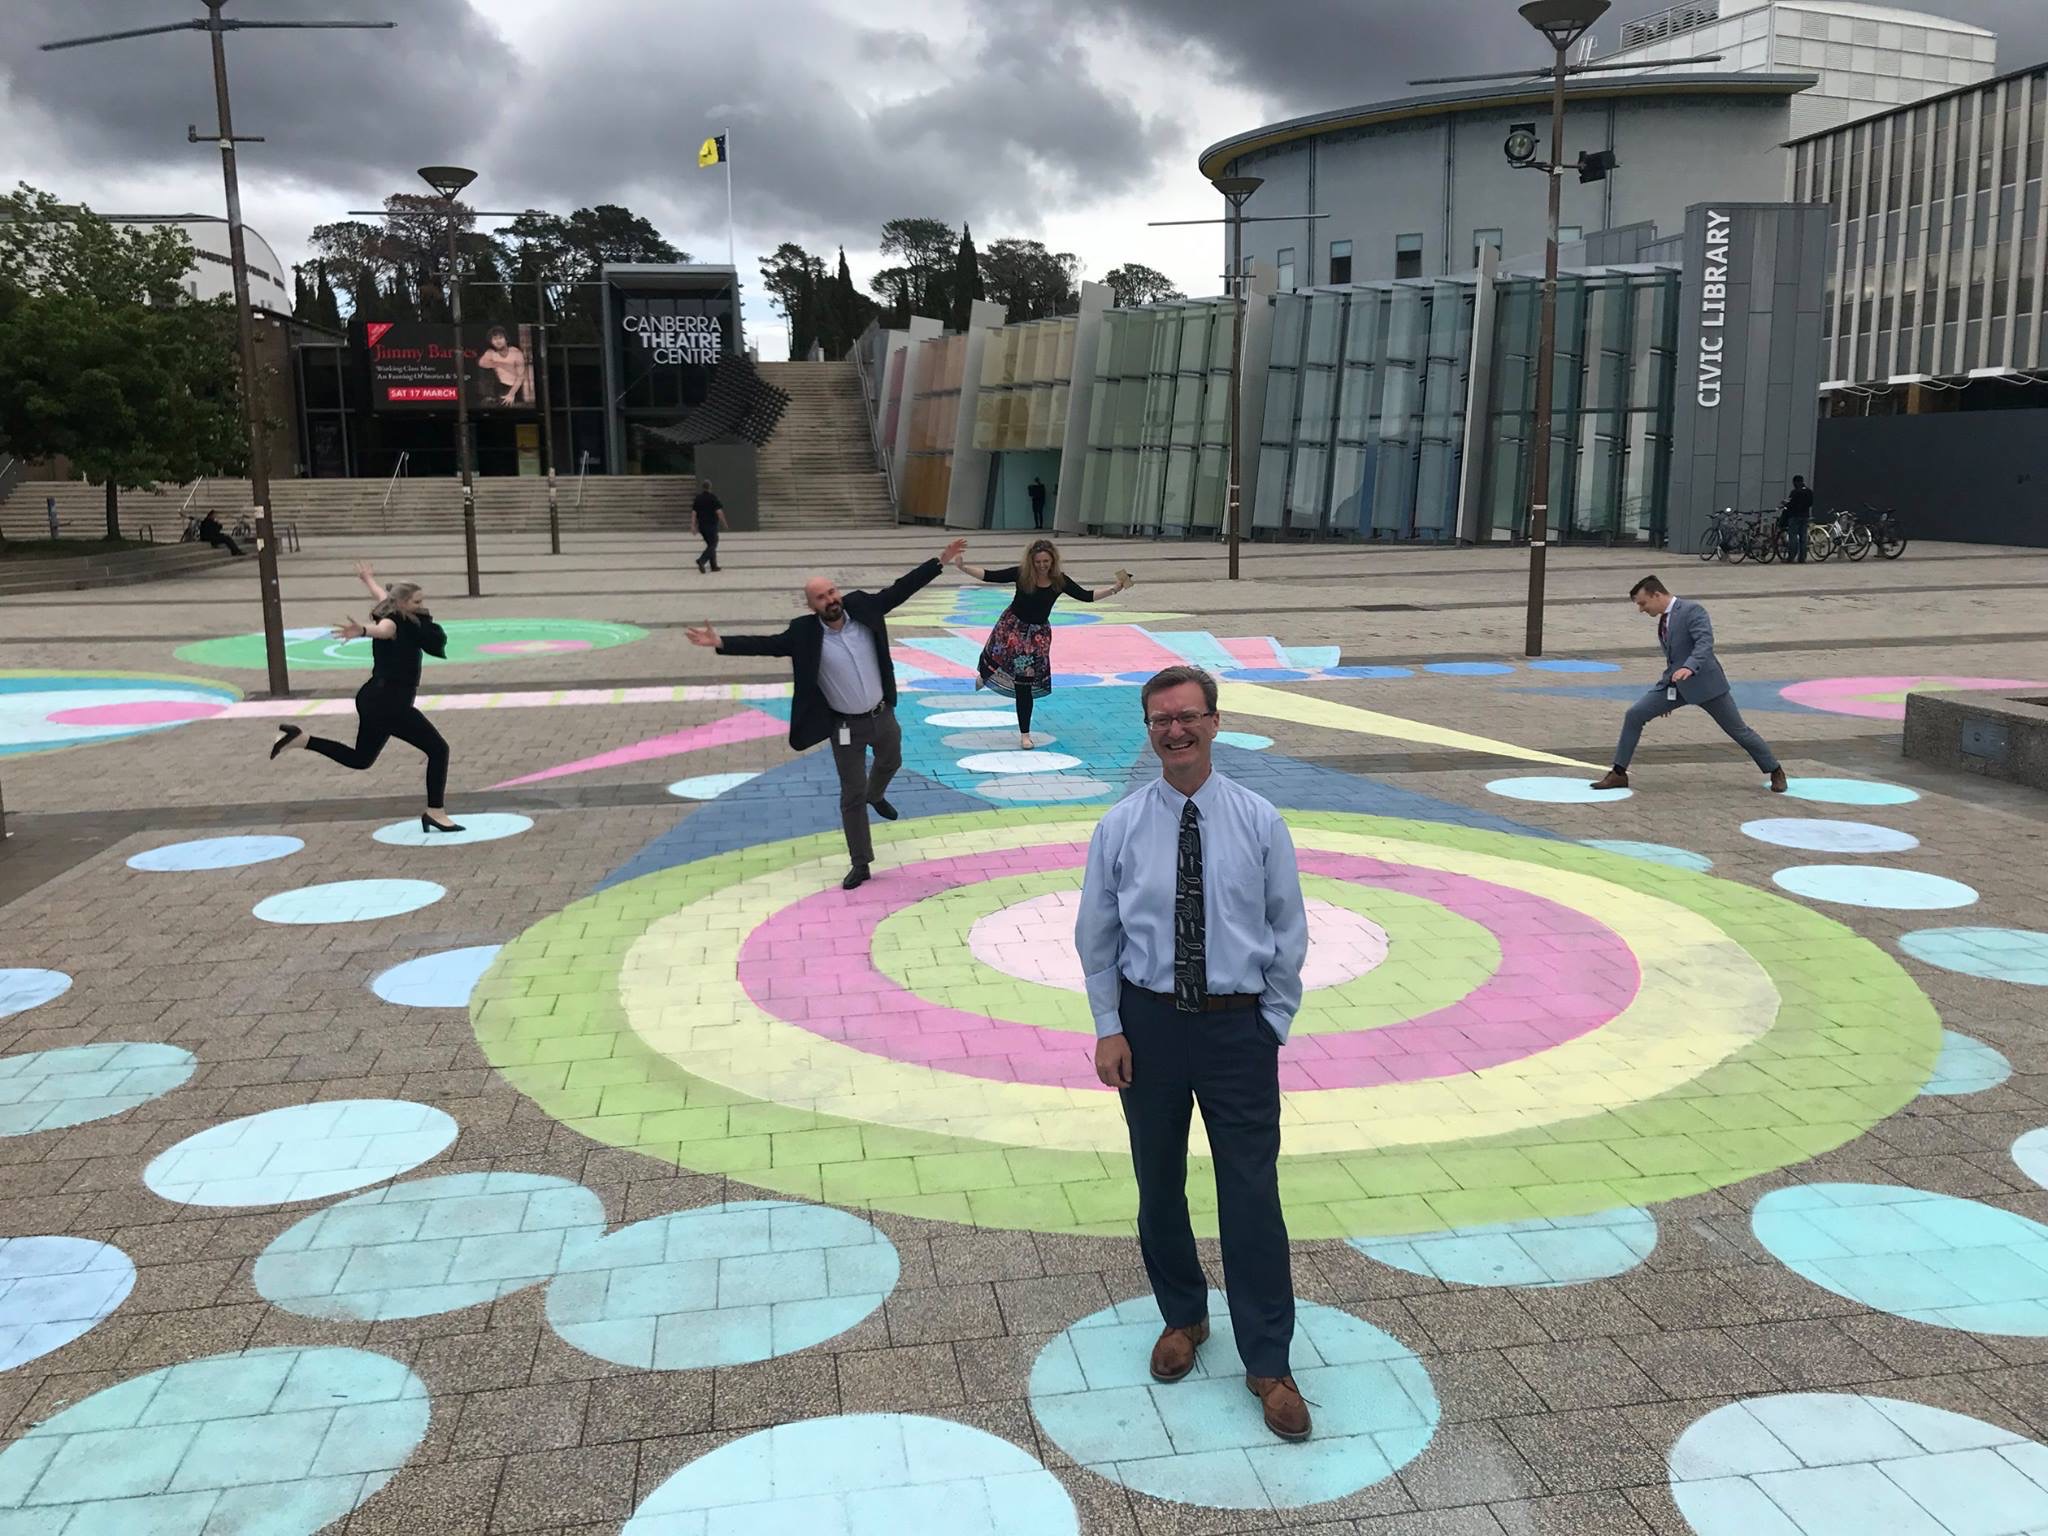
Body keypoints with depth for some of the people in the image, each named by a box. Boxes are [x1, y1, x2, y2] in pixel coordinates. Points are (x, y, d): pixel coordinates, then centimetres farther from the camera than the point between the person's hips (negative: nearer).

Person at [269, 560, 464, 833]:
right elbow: (382, 629, -43)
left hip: (376, 700, 10)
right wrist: (362, 631, -67)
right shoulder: (395, 622, -16)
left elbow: (382, 595, 33)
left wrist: (369, 578, 54)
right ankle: (434, 813, -3)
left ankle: (299, 738, 16)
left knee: (360, 758, 22)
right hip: (389, 705, -10)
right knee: (438, 749, -5)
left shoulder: (408, 619, 9)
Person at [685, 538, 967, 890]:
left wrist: (941, 561, -7)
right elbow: (765, 644, -18)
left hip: (883, 714, 4)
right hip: (846, 727, -4)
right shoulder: (804, 632, -18)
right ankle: (860, 864, 16)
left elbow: (901, 589, -6)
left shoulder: (863, 607, -11)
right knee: (852, 794, 4)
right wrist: (720, 643, -30)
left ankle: (876, 795, 68)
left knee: (890, 762, 31)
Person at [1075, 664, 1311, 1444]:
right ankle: (1182, 1317, 39)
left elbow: (1288, 932, 1)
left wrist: (1274, 1022, -1)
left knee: (1252, 1196, 2)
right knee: (1159, 1187, 15)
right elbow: (1096, 937, 1)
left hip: (1239, 1026, -1)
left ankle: (1268, 1364, 17)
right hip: (1149, 1022, 2)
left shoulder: (1259, 822, -5)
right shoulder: (1119, 827, -4)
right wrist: (1109, 1028, -3)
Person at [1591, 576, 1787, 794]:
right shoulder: (1664, 619, 11)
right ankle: (1619, 774, -2)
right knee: (1634, 715, -7)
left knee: (1739, 730, 5)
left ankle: (1776, 772, 24)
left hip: (1704, 683, -7)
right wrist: (1667, 695, 24)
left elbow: (1705, 642, -29)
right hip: (1675, 684, 7)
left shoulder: (1692, 611, -14)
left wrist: (1689, 667, -47)